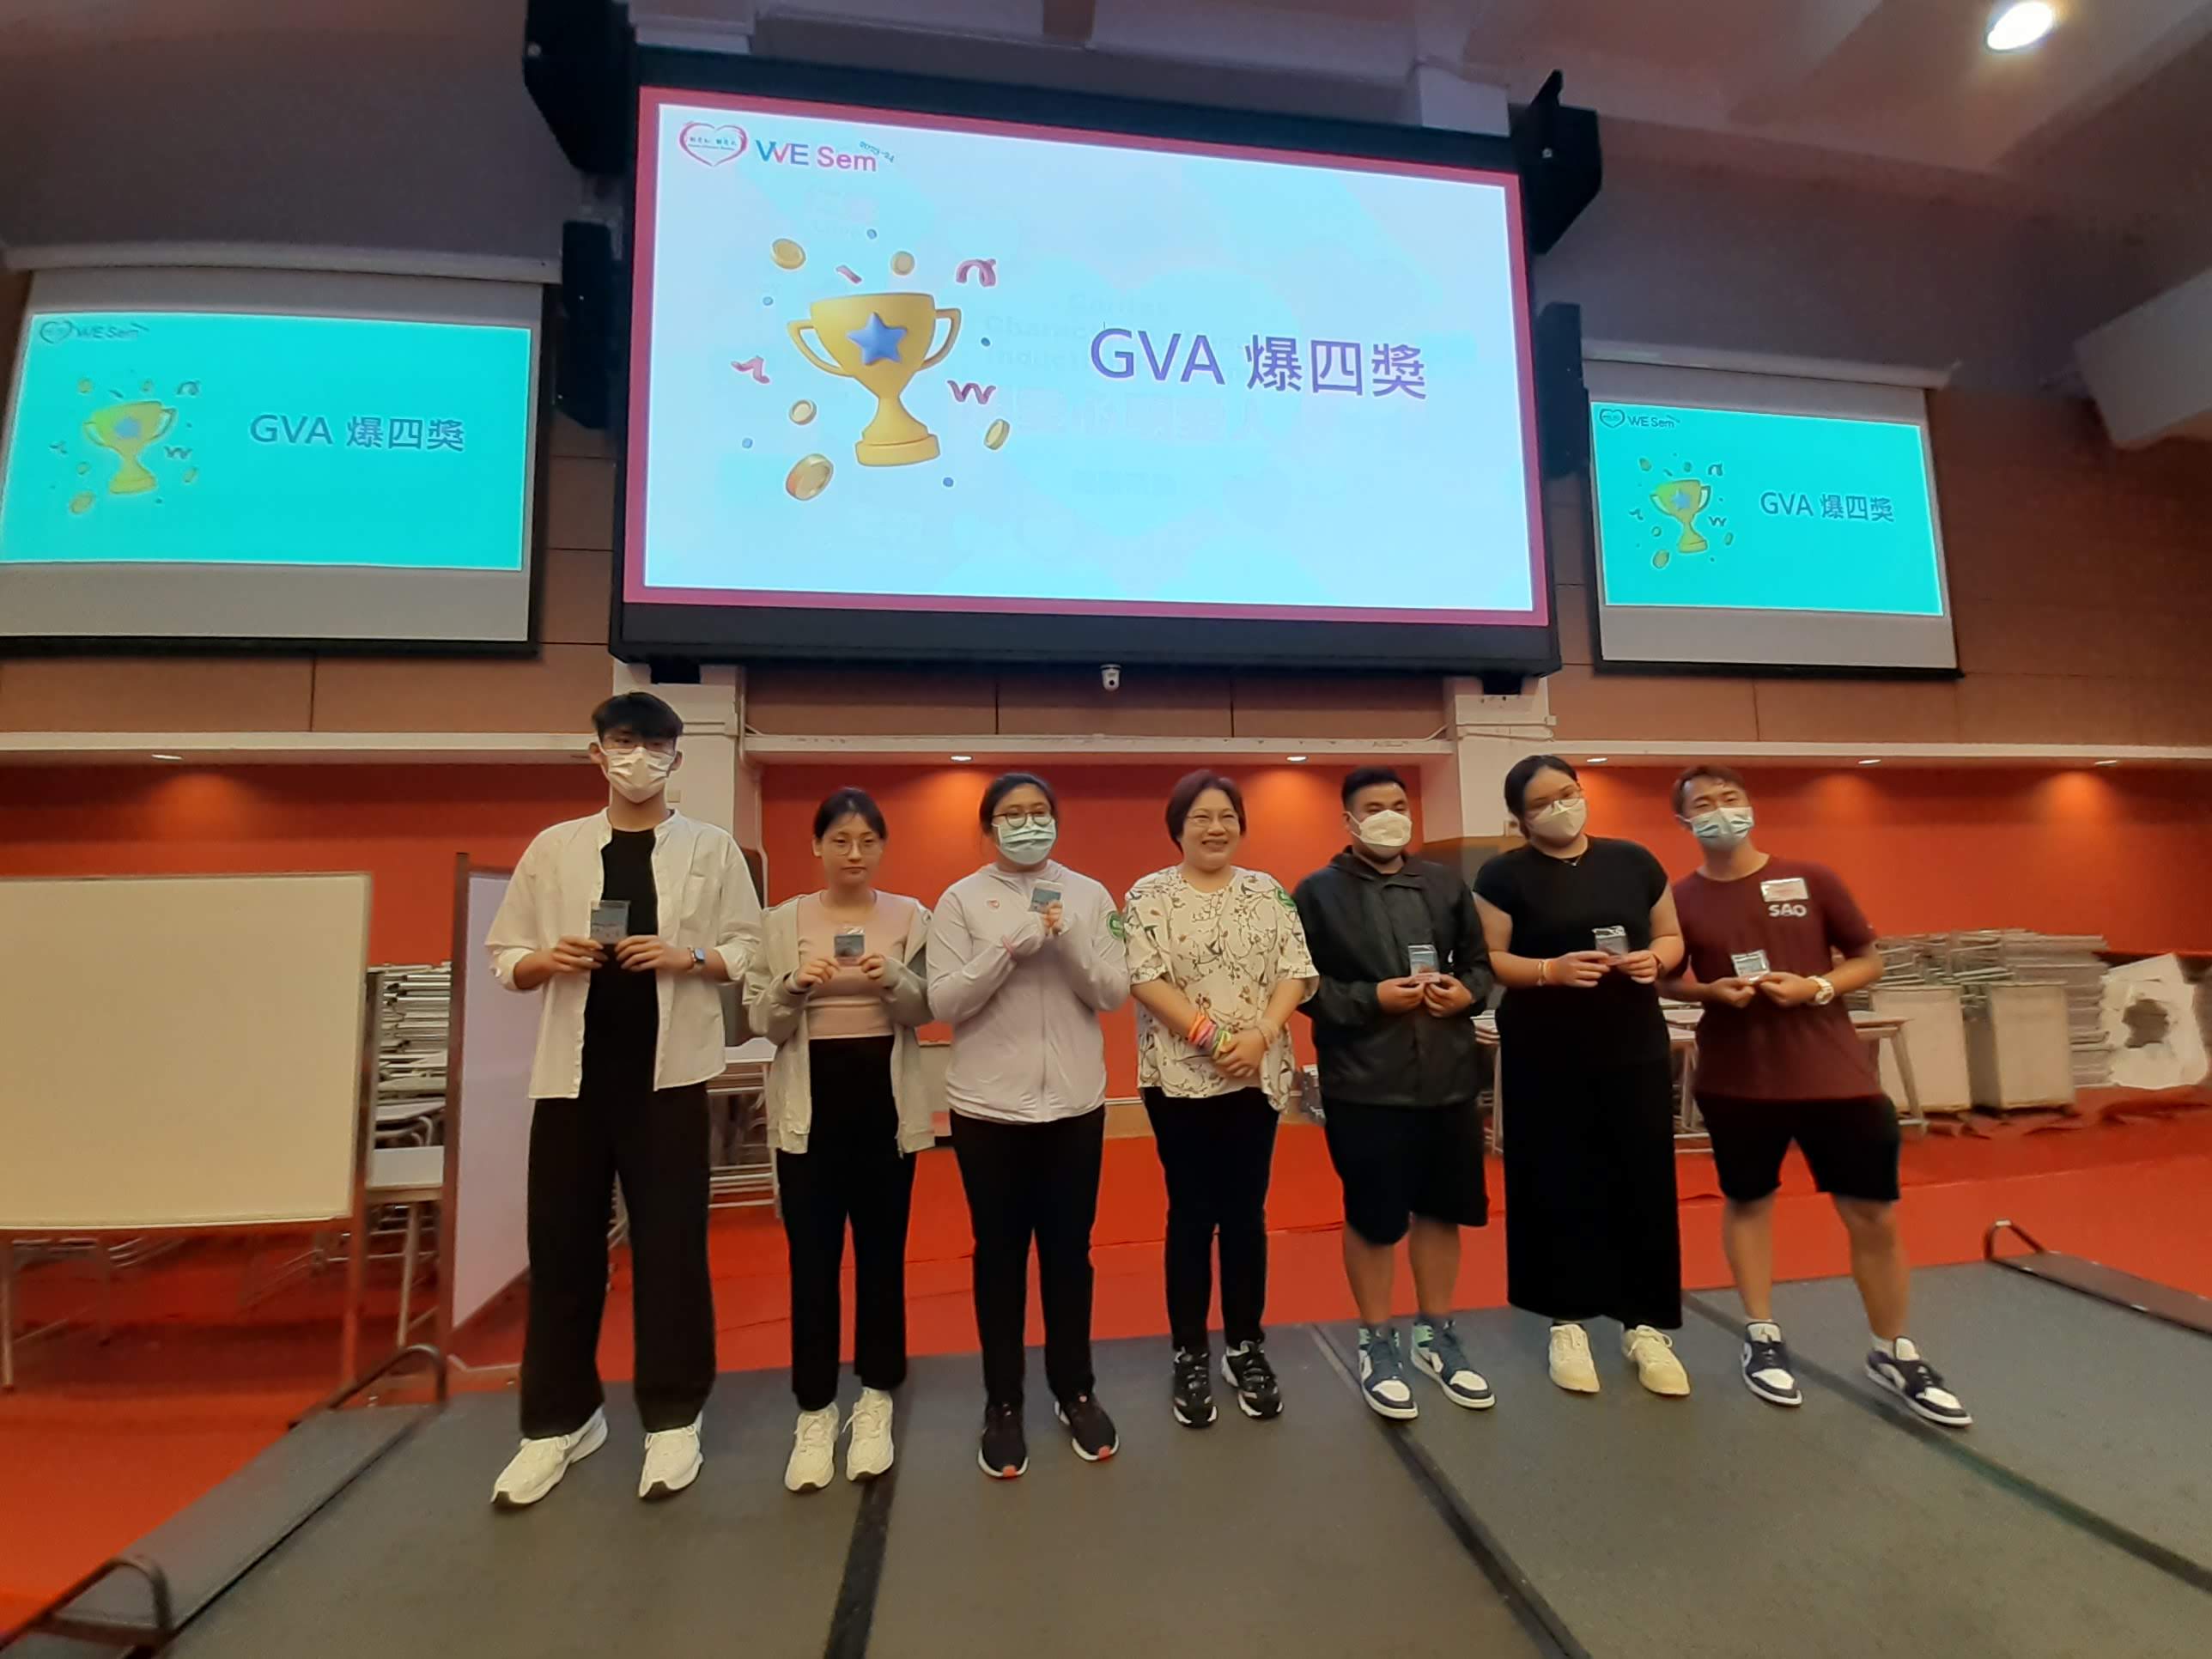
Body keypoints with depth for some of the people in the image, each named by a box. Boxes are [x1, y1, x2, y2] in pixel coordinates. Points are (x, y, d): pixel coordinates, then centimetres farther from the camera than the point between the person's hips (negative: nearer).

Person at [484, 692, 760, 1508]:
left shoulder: (712, 848, 3)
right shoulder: (553, 847, 8)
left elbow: (749, 950, 1)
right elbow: (505, 959, 9)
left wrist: (687, 959, -16)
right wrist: (548, 960, -11)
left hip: (668, 1072, -2)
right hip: (573, 1072, 2)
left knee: (670, 1247, 4)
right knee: (561, 1248, 10)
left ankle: (672, 1419, 20)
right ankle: (559, 1420, 29)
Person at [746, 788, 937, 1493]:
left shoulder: (911, 916, 1)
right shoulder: (782, 921, 2)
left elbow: (928, 1010, -2)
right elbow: (759, 1022, 1)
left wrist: (894, 980, -22)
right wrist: (793, 986, -19)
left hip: (886, 1101, 0)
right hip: (810, 1104, 0)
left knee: (882, 1254, 10)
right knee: (812, 1259, 6)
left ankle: (874, 1403, 27)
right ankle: (814, 1413, 23)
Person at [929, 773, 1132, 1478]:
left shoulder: (1089, 895, 2)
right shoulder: (961, 900, -4)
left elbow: (1115, 994, -1)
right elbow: (943, 1002, -10)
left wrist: (1071, 943, -18)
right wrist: (1010, 946, -22)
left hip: (1075, 1100, 2)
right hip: (988, 1104, -1)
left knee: (1069, 1250, 14)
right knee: (1000, 1254, 11)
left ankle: (1075, 1390, 33)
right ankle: (1003, 1403, 28)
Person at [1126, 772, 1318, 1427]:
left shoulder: (1268, 892, 6)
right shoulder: (1149, 896, -3)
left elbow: (1297, 972, 1)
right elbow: (1144, 978, -12)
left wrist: (1260, 1035, -14)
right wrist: (1212, 1035, -17)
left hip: (1257, 1077, 3)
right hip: (1180, 1077, -2)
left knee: (1246, 1213, 12)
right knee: (1191, 1215, 8)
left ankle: (1246, 1346, 29)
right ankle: (1190, 1355, 23)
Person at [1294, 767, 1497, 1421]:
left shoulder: (1445, 884, 11)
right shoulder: (1319, 892, -5)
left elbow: (1481, 958, 16)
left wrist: (1468, 991, -5)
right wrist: (1372, 999, -18)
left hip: (1448, 1078, 5)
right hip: (1364, 1084, -5)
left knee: (1441, 1209, 16)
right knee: (1373, 1217, 7)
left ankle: (1436, 1335, 36)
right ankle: (1377, 1342, 28)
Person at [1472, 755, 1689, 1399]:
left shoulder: (1633, 861, 7)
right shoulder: (1505, 874, -4)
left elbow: (1672, 938, 13)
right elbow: (1486, 960, -9)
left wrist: (1656, 959, -9)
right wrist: (1551, 969, -23)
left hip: (1634, 1047, 3)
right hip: (1545, 1055, -3)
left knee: (1644, 1180, 7)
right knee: (1560, 1184, 5)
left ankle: (1646, 1325, 23)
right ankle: (1567, 1322, 21)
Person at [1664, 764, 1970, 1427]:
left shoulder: (1811, 880, -2)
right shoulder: (1679, 900, -3)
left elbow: (1869, 960, 4)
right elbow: (1669, 981, 7)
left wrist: (1817, 988, -14)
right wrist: (1712, 991, -13)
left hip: (1835, 1072, 1)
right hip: (1735, 1079, 0)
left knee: (1874, 1215, 8)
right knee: (1747, 1202, 12)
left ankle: (1894, 1353, 29)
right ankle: (1763, 1339, 28)